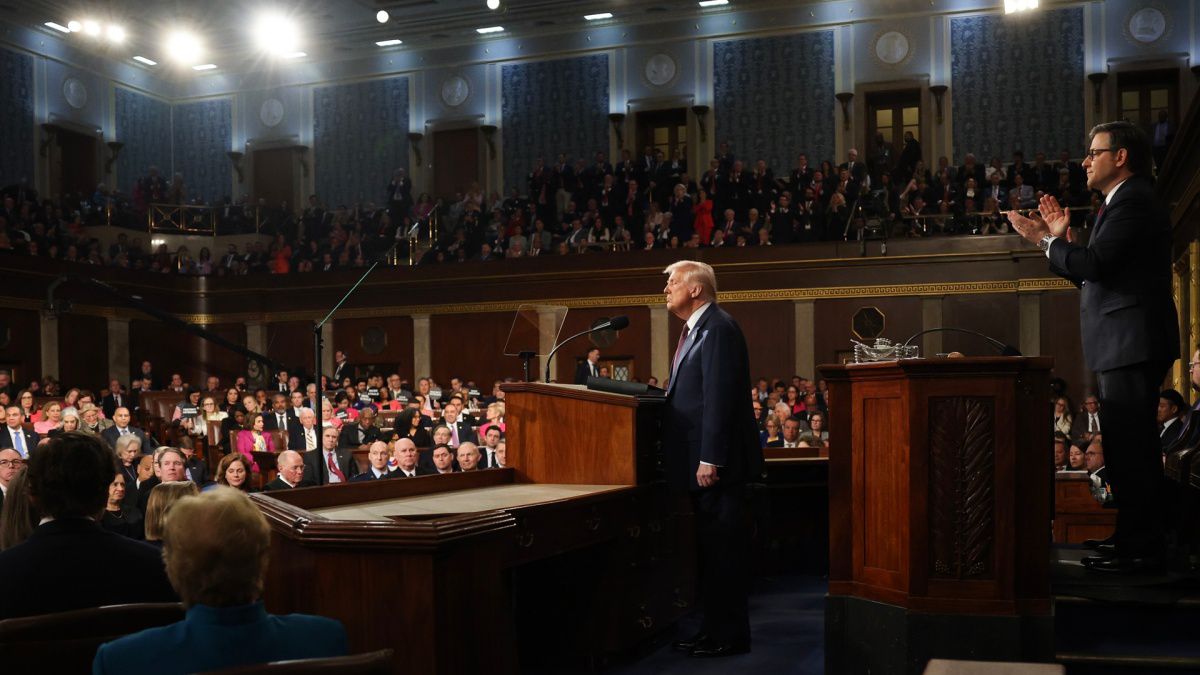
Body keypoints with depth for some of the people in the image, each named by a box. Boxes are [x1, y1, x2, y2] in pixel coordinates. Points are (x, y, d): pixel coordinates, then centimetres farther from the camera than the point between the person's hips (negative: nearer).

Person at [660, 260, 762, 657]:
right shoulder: (695, 329, 17)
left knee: (723, 549, -2)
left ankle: (729, 636, 6)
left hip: (717, 463, -10)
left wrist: (709, 459, -23)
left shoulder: (718, 328, -15)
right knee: (710, 548, 15)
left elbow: (718, 398, -21)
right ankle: (714, 628, 23)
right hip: (701, 461, 10)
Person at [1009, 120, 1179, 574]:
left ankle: (1138, 549, -5)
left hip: (1131, 345, -11)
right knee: (1132, 445, 15)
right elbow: (1095, 276, 20)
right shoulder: (1125, 202, 21)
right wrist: (1060, 240, 11)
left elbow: (1094, 265, -24)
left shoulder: (1133, 202, -13)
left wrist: (1046, 241, -11)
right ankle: (1140, 540, 24)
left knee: (1130, 447, -9)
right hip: (1126, 347, 11)